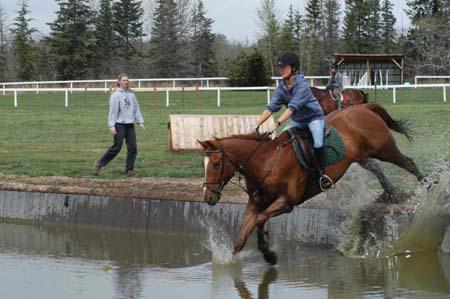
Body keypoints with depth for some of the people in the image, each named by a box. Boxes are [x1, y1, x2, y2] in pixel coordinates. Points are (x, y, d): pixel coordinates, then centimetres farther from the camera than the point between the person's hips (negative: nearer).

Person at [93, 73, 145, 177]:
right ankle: (99, 163, 8)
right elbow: (113, 111, -10)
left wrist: (140, 122, 9)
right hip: (119, 124, -6)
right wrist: (112, 126, -15)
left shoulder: (131, 94, 11)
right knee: (116, 147, -6)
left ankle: (129, 170, 8)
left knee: (133, 148, 0)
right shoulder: (115, 95, -7)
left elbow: (136, 109, 16)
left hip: (130, 124, 6)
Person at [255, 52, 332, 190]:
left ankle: (322, 174, -13)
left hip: (314, 117, -7)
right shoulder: (281, 87, -5)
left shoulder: (302, 85, -25)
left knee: (318, 143, -28)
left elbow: (292, 107, -35)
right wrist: (257, 125, -19)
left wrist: (278, 122, -45)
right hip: (297, 121, 7)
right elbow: (271, 107, -9)